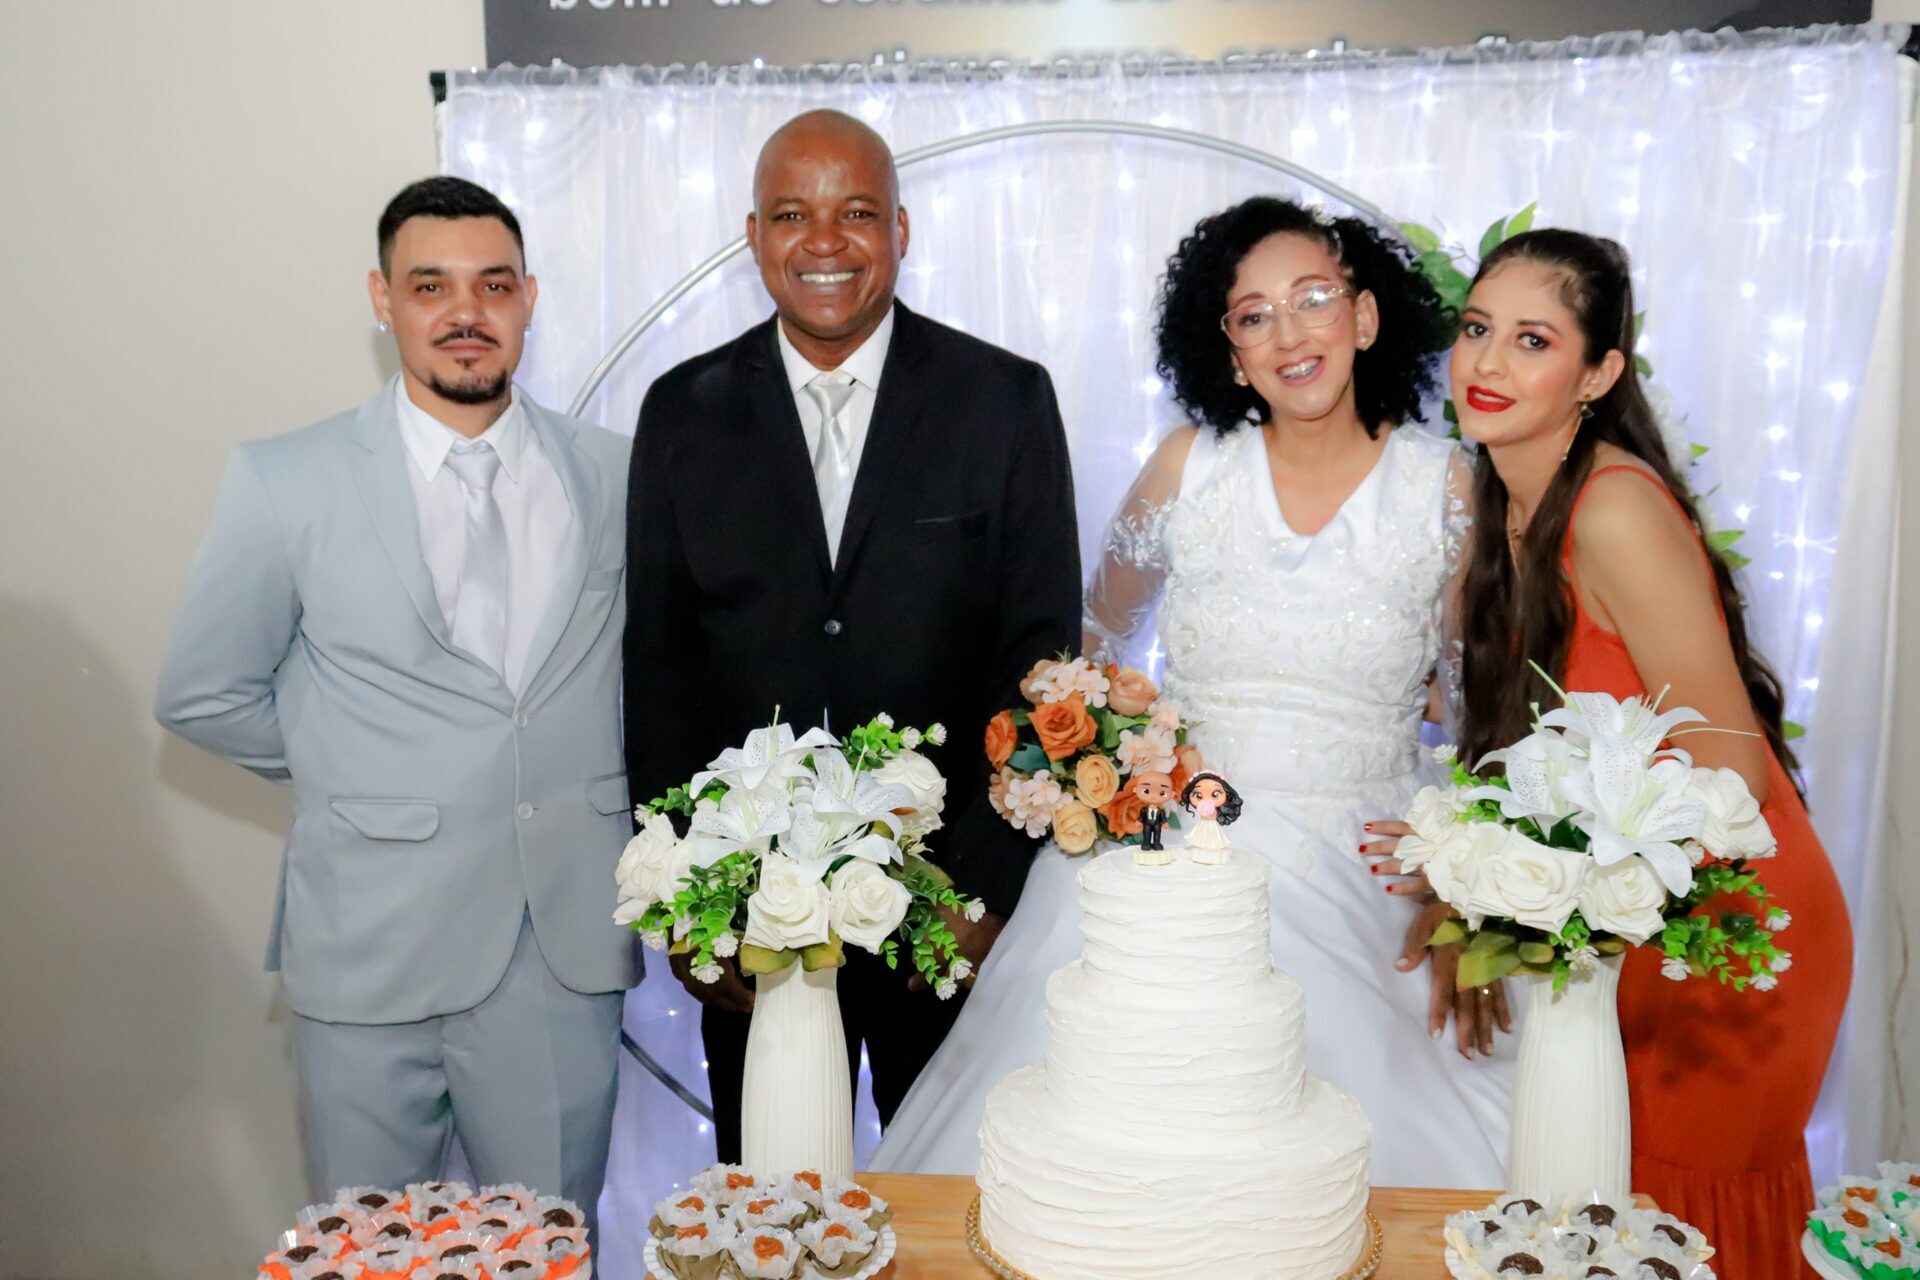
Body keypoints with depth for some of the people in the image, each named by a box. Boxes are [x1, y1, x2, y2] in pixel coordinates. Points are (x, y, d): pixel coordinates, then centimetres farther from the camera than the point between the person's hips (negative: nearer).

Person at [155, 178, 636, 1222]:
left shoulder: (613, 473, 1)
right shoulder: (283, 481, -5)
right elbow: (202, 695, 3)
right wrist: (350, 774, 3)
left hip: (570, 946, 2)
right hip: (372, 946, -1)